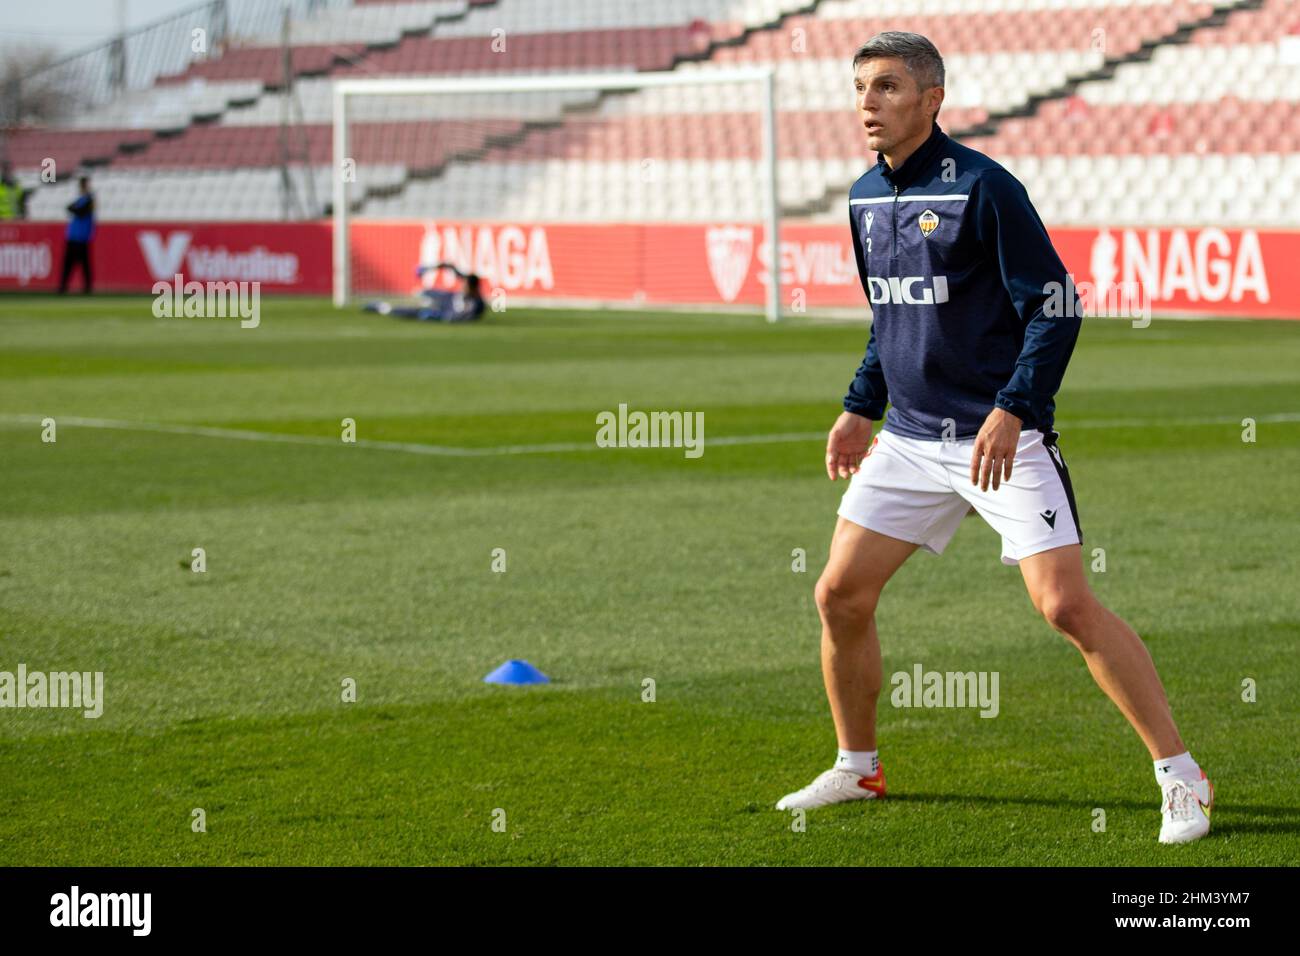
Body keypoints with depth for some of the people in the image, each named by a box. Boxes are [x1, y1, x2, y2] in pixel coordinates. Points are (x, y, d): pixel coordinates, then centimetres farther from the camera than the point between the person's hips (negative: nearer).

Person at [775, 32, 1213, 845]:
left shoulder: (982, 188, -13)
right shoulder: (867, 198, 10)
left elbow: (1056, 307, -14)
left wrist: (1012, 411, -22)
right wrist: (862, 407, 18)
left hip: (1001, 437, -7)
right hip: (909, 439, 7)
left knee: (1067, 604, -14)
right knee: (841, 596, 4)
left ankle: (1182, 778, -6)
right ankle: (858, 769, 25)